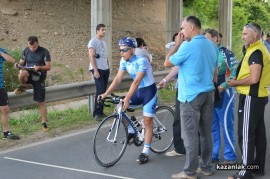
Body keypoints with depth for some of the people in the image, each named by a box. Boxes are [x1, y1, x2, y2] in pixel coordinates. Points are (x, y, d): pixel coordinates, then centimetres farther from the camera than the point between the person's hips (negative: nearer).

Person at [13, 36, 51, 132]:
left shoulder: (44, 52, -6)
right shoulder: (26, 51, 3)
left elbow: (48, 67, -7)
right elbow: (22, 62, 12)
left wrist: (39, 67, -26)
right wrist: (18, 65, -13)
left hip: (39, 77, -2)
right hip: (28, 74, 2)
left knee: (41, 102, -2)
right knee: (22, 73, -37)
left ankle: (44, 123, 11)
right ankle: (24, 86, -3)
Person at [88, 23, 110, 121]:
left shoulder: (104, 42, 16)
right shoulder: (93, 41, -8)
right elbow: (91, 56, -14)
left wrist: (108, 67, 15)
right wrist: (95, 70, -20)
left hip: (105, 69, 8)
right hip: (98, 69, -8)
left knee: (104, 91, 7)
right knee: (100, 91, -12)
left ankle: (101, 111, 15)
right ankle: (96, 113, -6)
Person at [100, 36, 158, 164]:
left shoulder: (141, 61, -27)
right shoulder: (124, 61, -6)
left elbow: (136, 81, -34)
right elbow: (117, 79, -7)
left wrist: (127, 98, -42)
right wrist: (106, 94, -17)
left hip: (149, 91, -7)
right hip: (138, 91, 7)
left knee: (147, 121, -6)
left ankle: (145, 153, 1)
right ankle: (131, 131, 13)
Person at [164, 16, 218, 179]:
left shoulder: (188, 46, -15)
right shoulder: (212, 46, 9)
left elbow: (167, 63, -6)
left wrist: (177, 44, 0)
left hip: (191, 95, -7)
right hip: (209, 93, 8)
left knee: (190, 135, -2)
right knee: (206, 133, 12)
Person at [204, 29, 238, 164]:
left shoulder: (226, 53, -9)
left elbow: (236, 72, -14)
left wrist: (223, 86, -19)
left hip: (223, 94, -7)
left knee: (226, 126, -1)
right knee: (212, 126, 12)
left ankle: (230, 156, 9)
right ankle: (213, 154, 21)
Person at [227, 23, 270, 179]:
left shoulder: (256, 52, -18)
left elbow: (254, 78, -26)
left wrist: (236, 82, -12)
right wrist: (238, 80, 11)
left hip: (251, 97, -10)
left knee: (246, 134, -6)